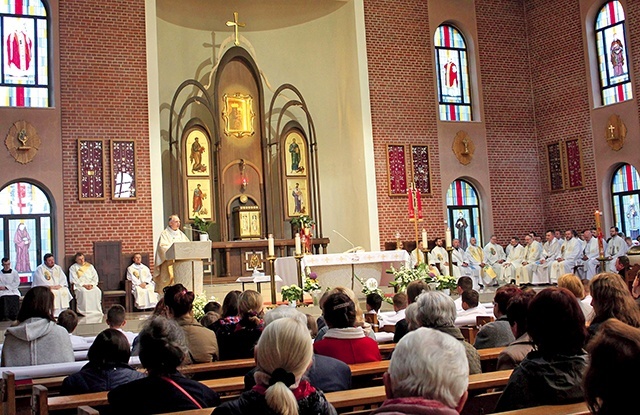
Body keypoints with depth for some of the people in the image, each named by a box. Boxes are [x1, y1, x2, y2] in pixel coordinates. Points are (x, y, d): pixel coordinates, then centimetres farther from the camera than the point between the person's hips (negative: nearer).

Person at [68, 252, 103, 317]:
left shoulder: (90, 266, 20)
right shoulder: (73, 268, 11)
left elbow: (95, 277, 12)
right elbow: (74, 279, -2)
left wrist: (91, 284, -8)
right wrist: (83, 285, -14)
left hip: (91, 285, 2)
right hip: (79, 285, -2)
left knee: (97, 291, -29)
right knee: (83, 292, -36)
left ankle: (96, 311, -28)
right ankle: (84, 311, -33)